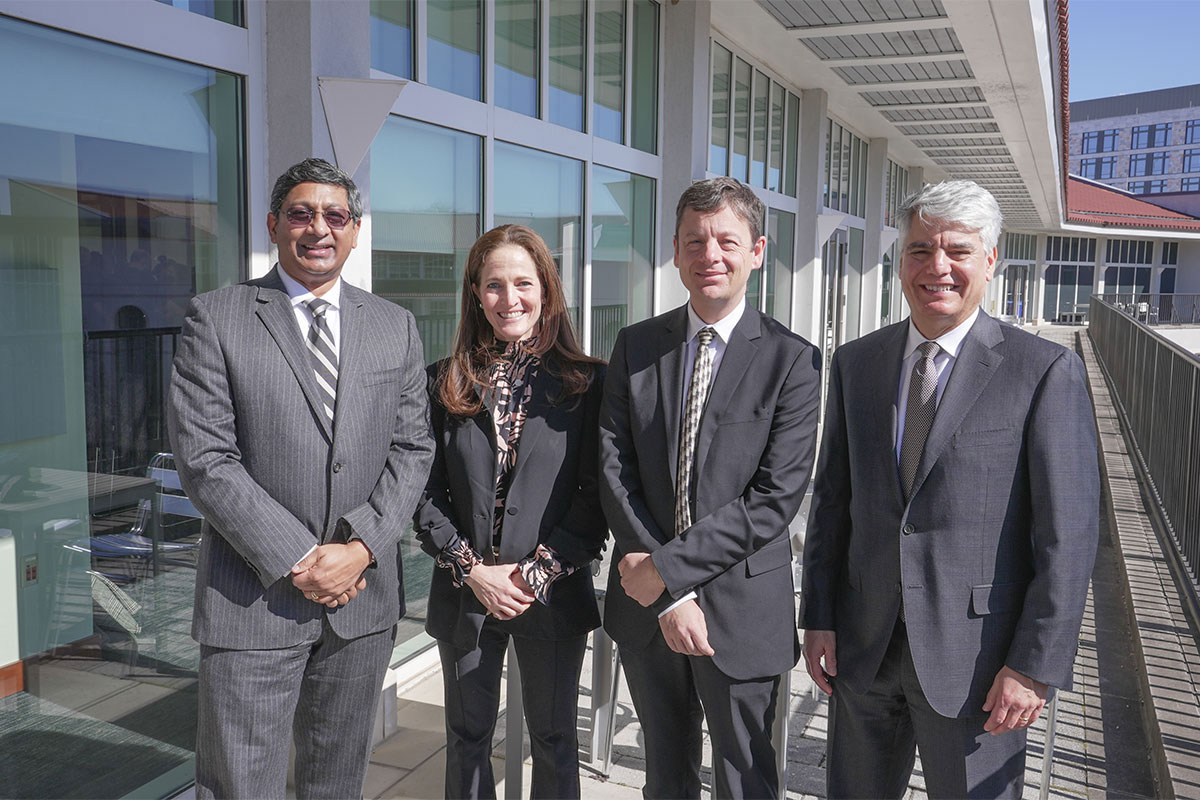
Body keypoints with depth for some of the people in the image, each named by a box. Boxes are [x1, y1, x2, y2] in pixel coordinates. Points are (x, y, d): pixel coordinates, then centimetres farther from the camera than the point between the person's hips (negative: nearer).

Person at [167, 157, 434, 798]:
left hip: (364, 594, 3)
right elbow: (203, 458, -10)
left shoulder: (395, 327, 8)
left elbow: (412, 448, 4)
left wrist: (361, 547, -10)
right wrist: (297, 560, -14)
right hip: (253, 598, -3)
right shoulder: (215, 319, -3)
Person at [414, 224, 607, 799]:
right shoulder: (447, 383, 1)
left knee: (554, 741, 15)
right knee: (466, 739, 17)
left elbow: (596, 494, -6)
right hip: (465, 594, 2)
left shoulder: (587, 382, -4)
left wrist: (541, 571, -13)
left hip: (554, 595, -1)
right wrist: (471, 570, -11)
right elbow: (425, 492, 0)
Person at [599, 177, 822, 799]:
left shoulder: (792, 360, -10)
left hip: (742, 608, -3)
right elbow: (614, 471, -5)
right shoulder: (635, 347, 1)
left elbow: (776, 497, -16)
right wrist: (668, 594, -13)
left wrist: (669, 567, -18)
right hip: (646, 605, 3)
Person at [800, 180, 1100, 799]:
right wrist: (818, 618, 4)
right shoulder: (855, 363, 5)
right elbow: (831, 499, 7)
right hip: (863, 648, 4)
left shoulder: (1046, 372, -8)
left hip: (975, 656, -3)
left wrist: (1035, 665, -13)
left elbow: (1068, 533, -10)